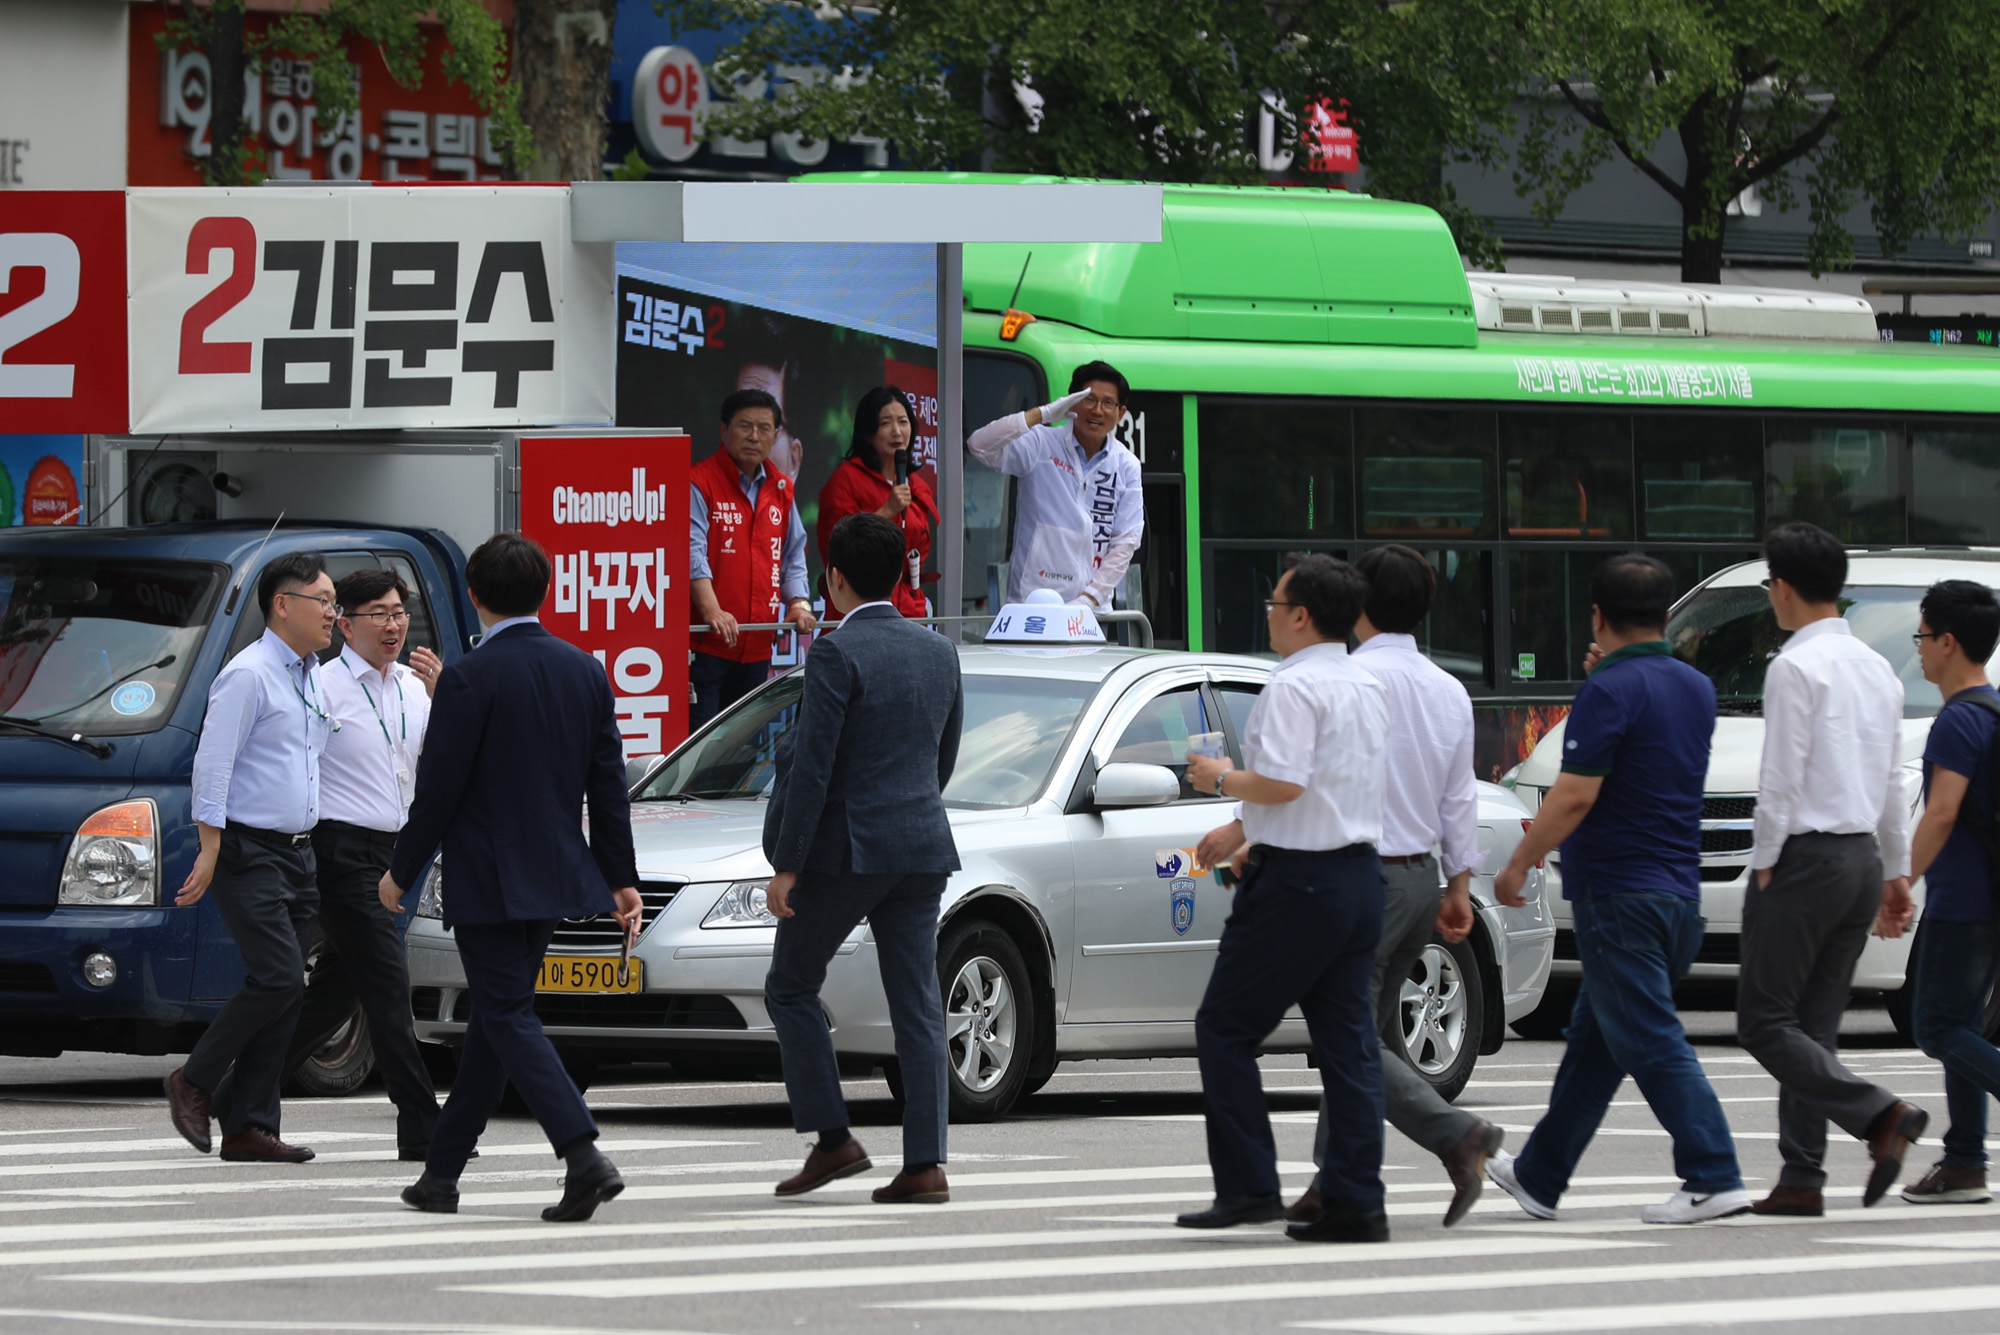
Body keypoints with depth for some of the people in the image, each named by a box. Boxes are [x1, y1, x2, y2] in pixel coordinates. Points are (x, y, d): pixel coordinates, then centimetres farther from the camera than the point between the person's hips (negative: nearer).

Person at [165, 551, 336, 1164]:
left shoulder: (314, 680, 17)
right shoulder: (248, 675, -11)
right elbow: (212, 765, -15)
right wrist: (210, 853, -18)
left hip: (296, 854, 9)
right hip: (249, 853, -9)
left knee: (285, 994, 3)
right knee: (278, 977, -15)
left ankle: (249, 1125, 5)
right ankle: (195, 1082, 1)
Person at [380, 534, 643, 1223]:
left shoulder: (469, 678, -15)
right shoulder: (585, 671, 5)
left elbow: (438, 788, -13)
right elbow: (609, 783, 8)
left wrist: (401, 872, 0)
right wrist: (622, 877, 13)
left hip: (487, 881, -7)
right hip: (556, 876, 7)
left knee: (509, 1018, -5)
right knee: (495, 1016, 15)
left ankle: (585, 1159, -21)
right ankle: (441, 1173, 23)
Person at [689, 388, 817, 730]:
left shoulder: (781, 490, 15)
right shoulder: (700, 483, -7)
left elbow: (793, 554, 20)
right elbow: (693, 552, -18)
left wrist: (798, 603, 2)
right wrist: (711, 611, -31)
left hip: (757, 646, 7)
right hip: (707, 645, -7)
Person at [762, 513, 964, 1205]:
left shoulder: (838, 654, -12)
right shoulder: (939, 653, 9)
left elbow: (812, 765, -15)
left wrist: (786, 864, -12)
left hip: (844, 848, -6)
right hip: (922, 850, 6)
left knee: (790, 987, 11)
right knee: (917, 1007, 4)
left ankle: (833, 1139, 4)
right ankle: (925, 1166, -1)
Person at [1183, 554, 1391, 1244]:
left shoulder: (1296, 686, -14)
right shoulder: (1367, 688, 16)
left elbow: (1283, 782, -25)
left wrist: (1224, 778, -6)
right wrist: (1248, 830, 31)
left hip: (1297, 883, -9)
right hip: (1360, 872, 9)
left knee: (1225, 1031, 1)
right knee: (1347, 1043, 7)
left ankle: (1248, 1187, -5)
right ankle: (1355, 1204, 3)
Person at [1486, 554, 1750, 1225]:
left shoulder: (1610, 691, -15)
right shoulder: (1696, 690, 10)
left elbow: (1575, 795, -19)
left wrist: (1519, 863, -7)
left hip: (1617, 893, -9)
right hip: (1679, 890, 9)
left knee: (1653, 1044, -8)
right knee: (1593, 1042, 17)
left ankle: (1714, 1179, -14)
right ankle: (1540, 1175, 26)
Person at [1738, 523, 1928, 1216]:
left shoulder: (1796, 666, -13)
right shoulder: (1877, 668, 13)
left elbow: (1782, 778, -16)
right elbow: (1893, 781, 17)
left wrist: (1765, 864, -8)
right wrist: (1898, 866, 23)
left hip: (1806, 855, -8)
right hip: (1863, 860, 8)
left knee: (1766, 1021, -5)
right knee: (1815, 1022, 10)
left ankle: (1881, 1114, -21)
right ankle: (1801, 1178, 6)